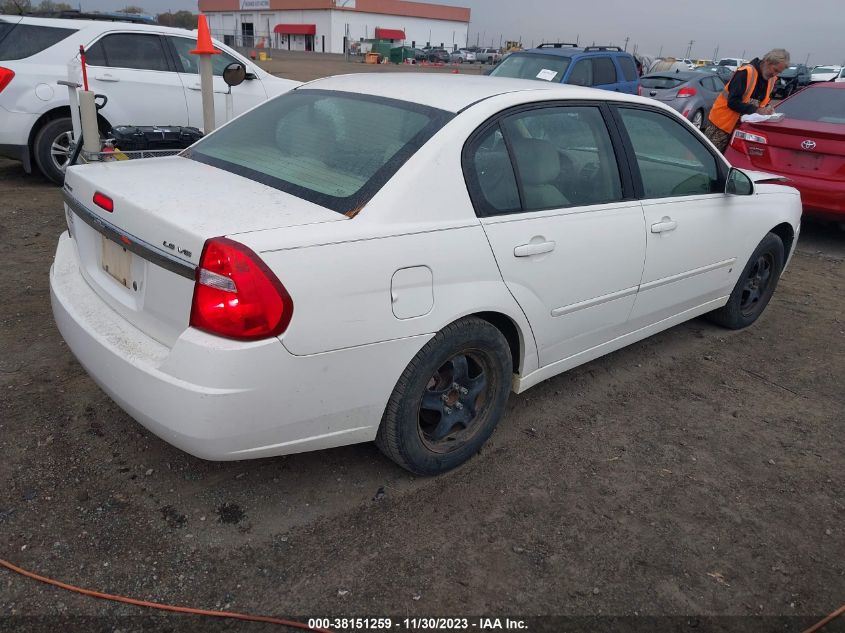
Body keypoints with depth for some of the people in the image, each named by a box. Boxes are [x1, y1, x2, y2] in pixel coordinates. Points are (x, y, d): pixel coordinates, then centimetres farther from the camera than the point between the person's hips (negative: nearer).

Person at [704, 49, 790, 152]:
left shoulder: (772, 79, 5)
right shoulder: (746, 72, -19)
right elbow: (733, 102, -24)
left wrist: (766, 110, -4)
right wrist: (756, 110, -26)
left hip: (742, 125, 7)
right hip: (722, 122, -7)